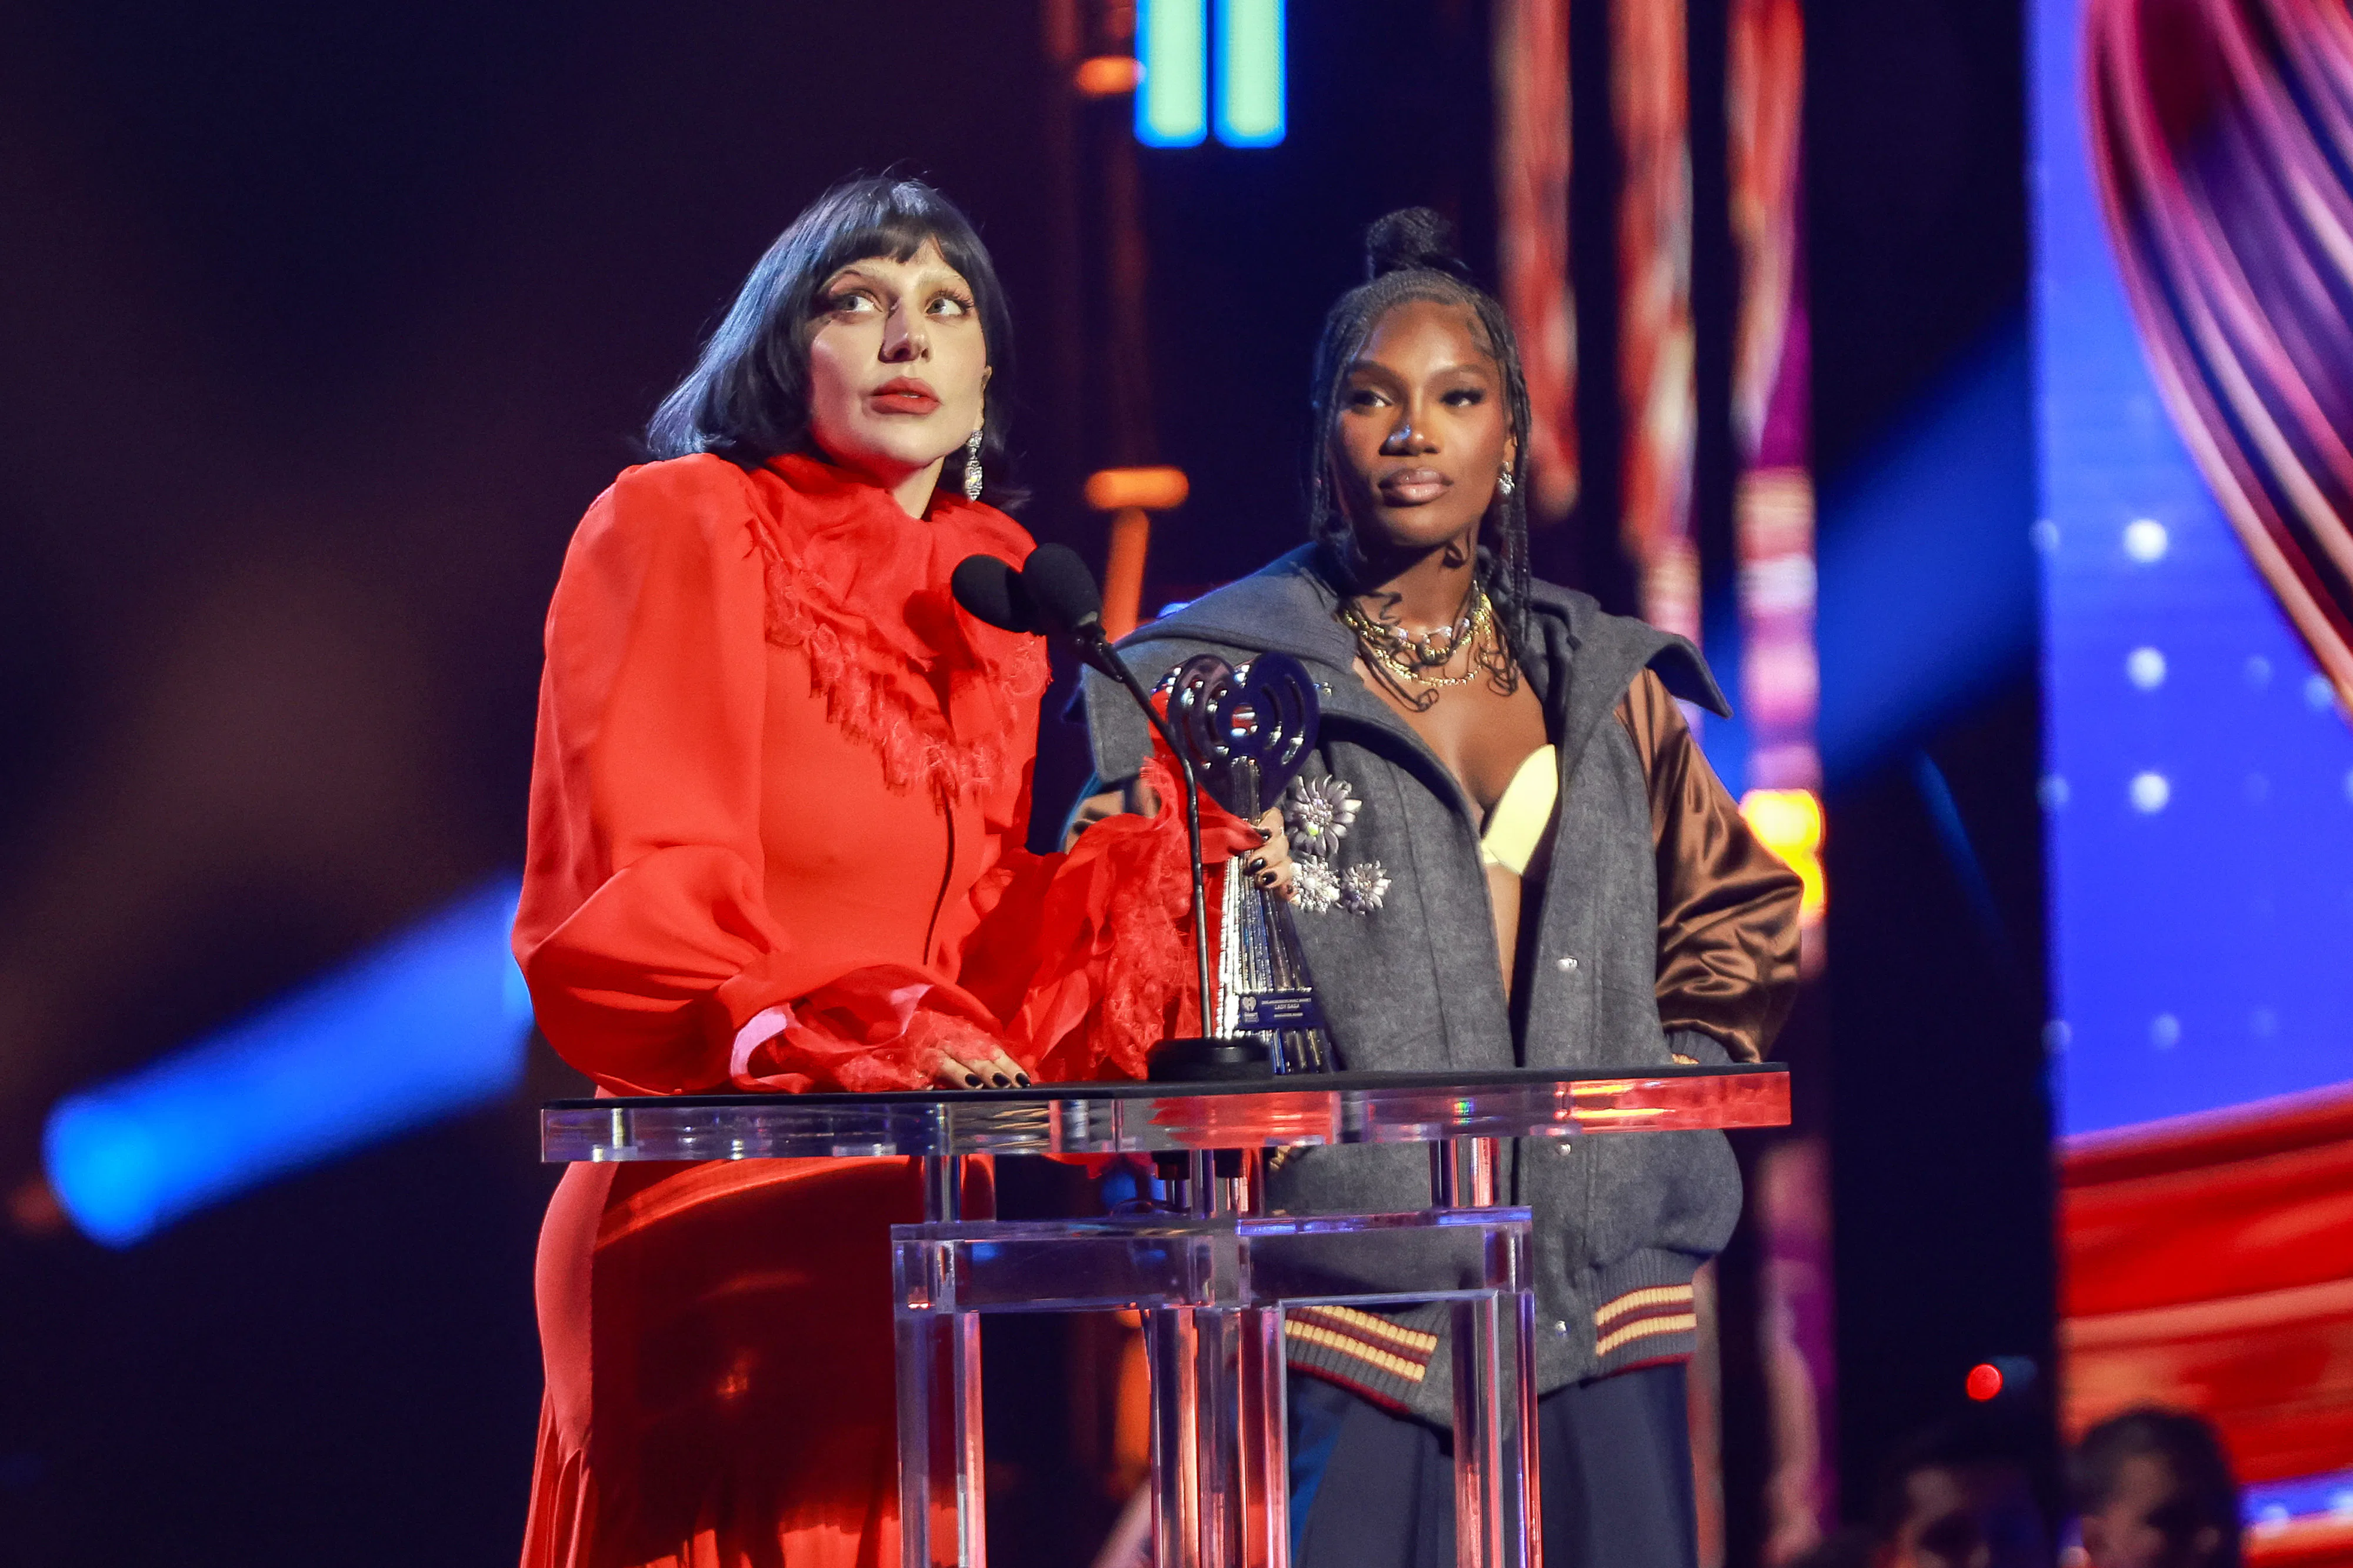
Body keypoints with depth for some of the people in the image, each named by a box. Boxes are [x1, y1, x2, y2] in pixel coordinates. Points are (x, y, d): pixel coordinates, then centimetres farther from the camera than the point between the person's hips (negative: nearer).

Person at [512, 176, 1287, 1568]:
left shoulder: (997, 589, 17)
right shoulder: (684, 527, 0)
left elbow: (993, 951, 15)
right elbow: (620, 911, -11)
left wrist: (1161, 870, -1)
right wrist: (869, 1043, -25)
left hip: (943, 1225, 5)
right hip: (721, 1223, -5)